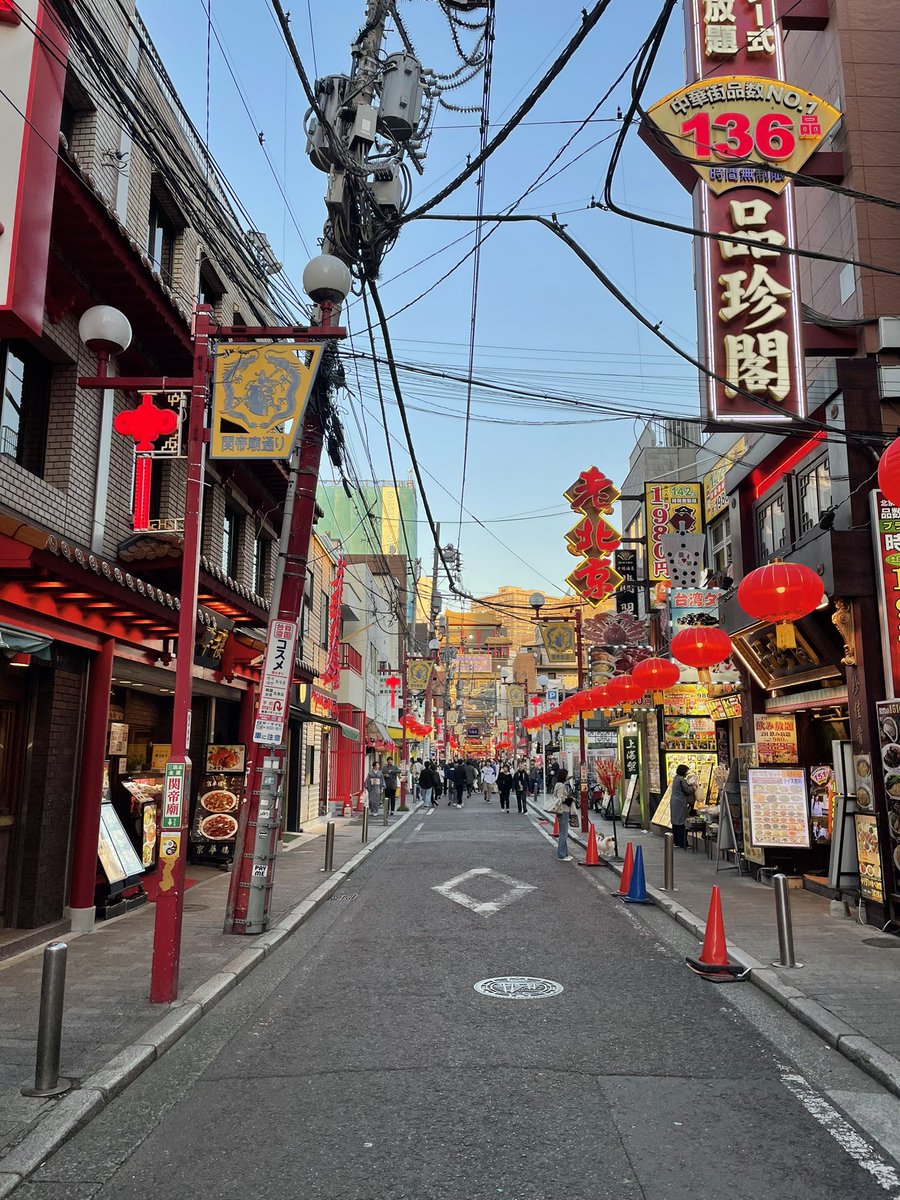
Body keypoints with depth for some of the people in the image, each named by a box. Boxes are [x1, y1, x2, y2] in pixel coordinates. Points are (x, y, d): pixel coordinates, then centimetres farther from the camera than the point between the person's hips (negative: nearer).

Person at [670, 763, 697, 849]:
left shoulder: (676, 778, 13)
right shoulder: (681, 780, -16)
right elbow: (687, 790, -12)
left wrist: (691, 784, 14)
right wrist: (693, 788, 5)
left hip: (674, 802, 10)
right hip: (680, 803, -10)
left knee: (675, 822, 13)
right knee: (681, 823, -6)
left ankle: (676, 842, 19)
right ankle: (683, 843, -4)